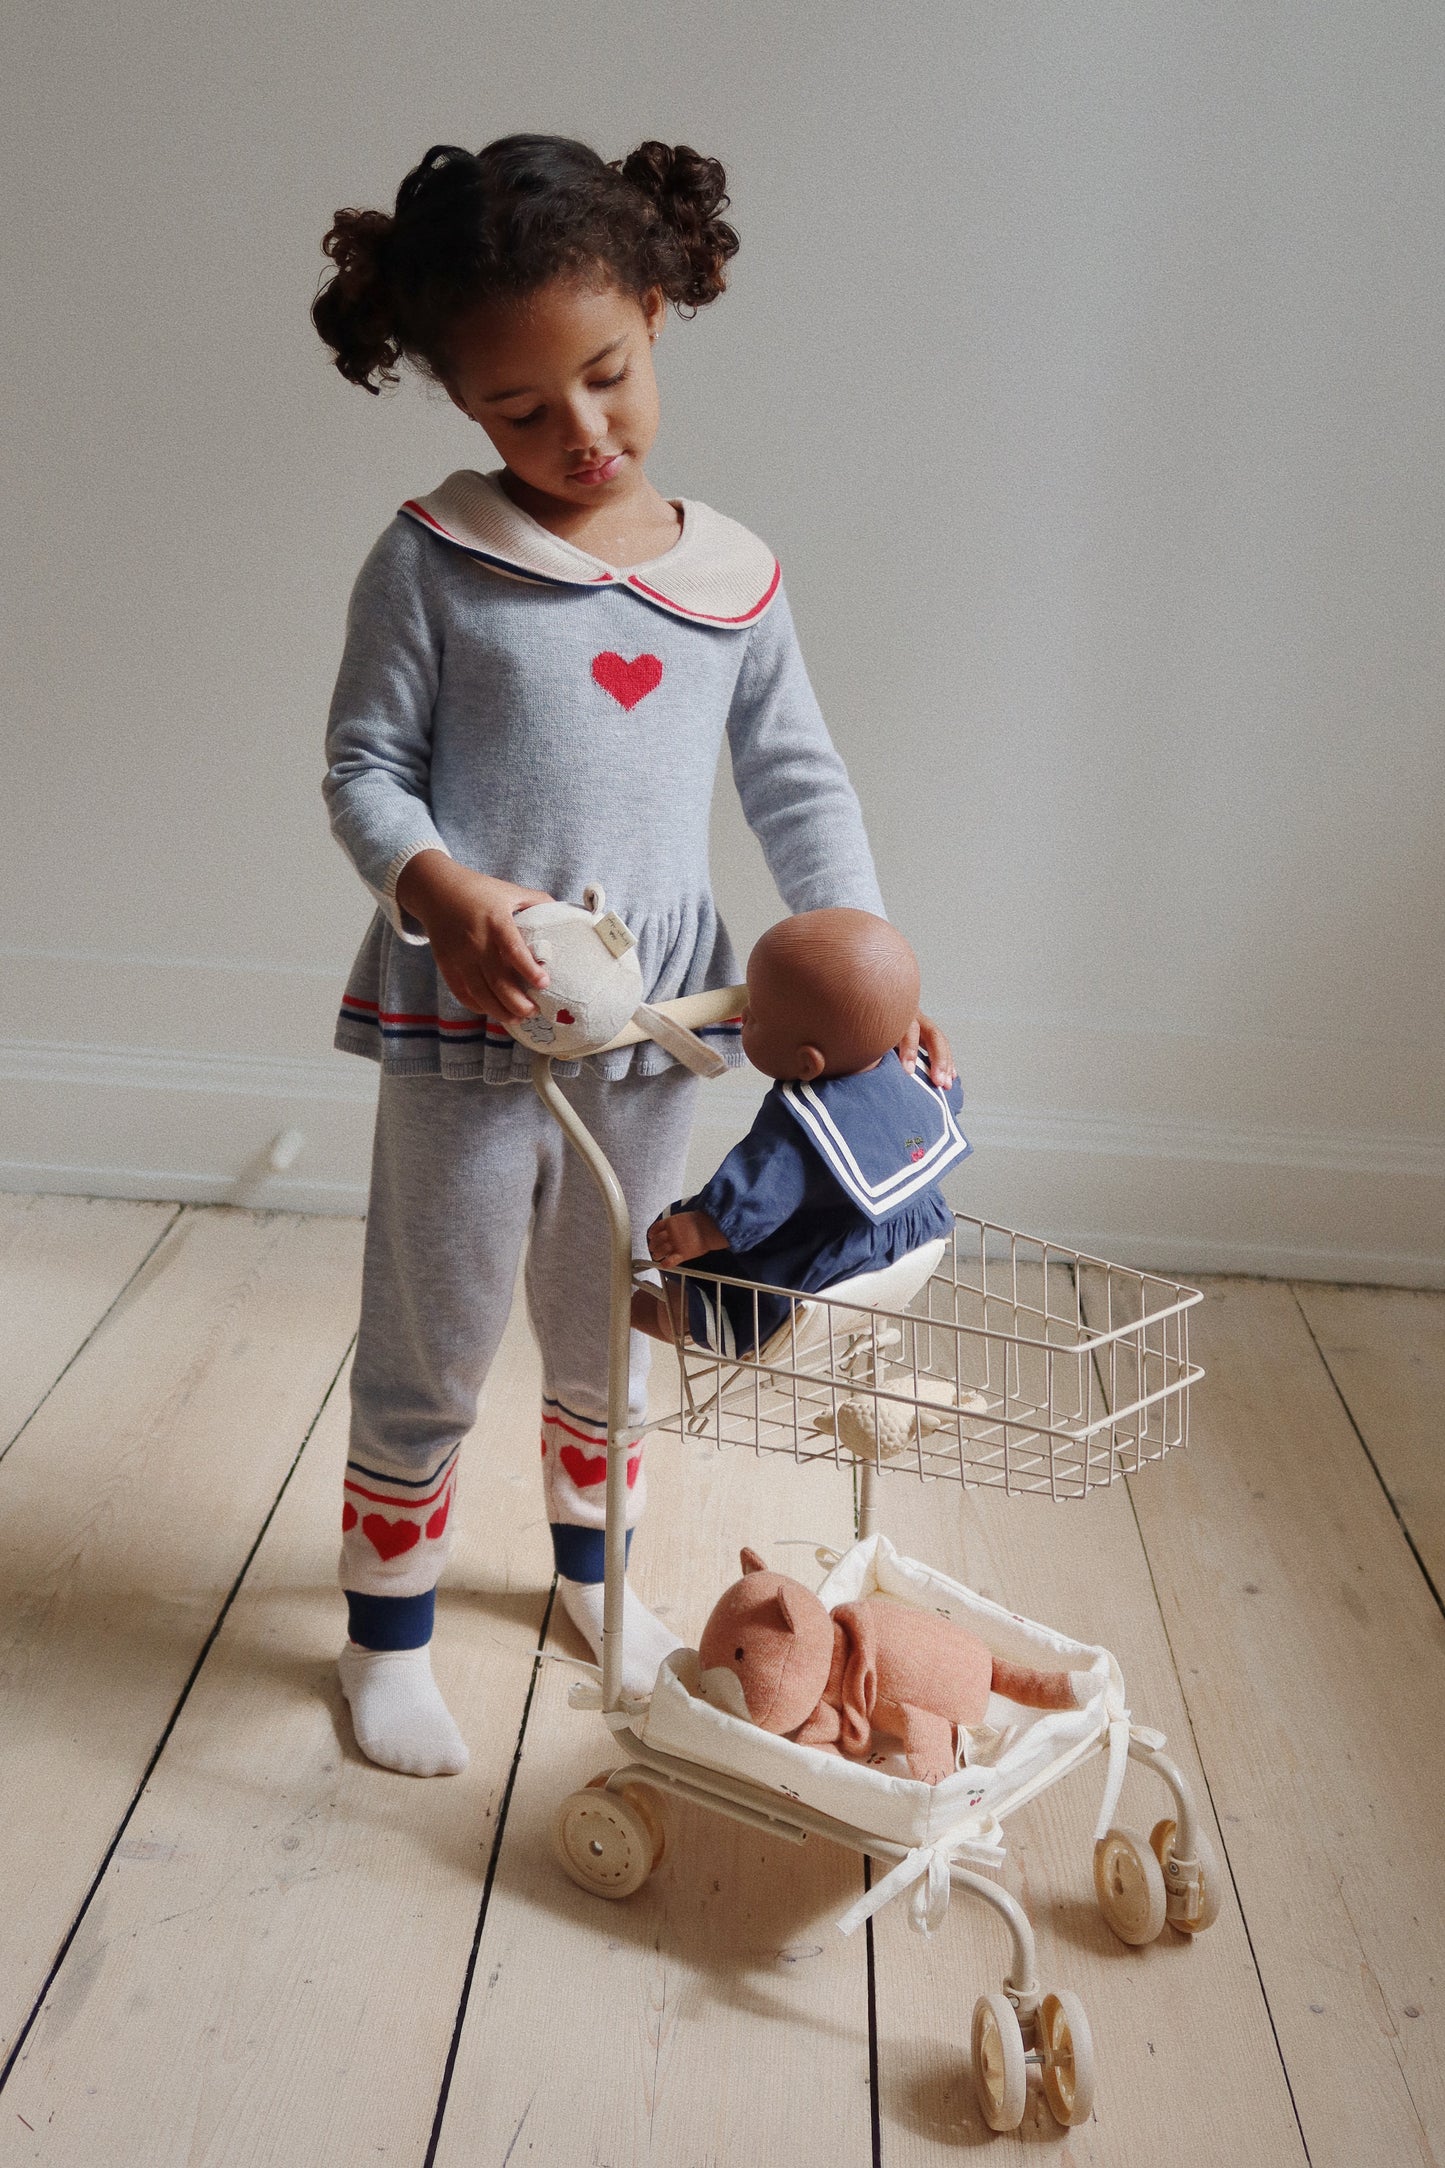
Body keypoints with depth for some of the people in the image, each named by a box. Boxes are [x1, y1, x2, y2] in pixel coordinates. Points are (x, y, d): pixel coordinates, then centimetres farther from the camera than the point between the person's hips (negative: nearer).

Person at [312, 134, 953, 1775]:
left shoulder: (733, 578, 3)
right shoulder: (434, 559, -6)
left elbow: (799, 785, 6)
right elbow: (364, 766, -6)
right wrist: (441, 889, -26)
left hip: (650, 1032, 4)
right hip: (467, 1026, -3)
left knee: (608, 1335, 21)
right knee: (428, 1355, 9)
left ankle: (592, 1564, 45)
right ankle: (386, 1628, 29)